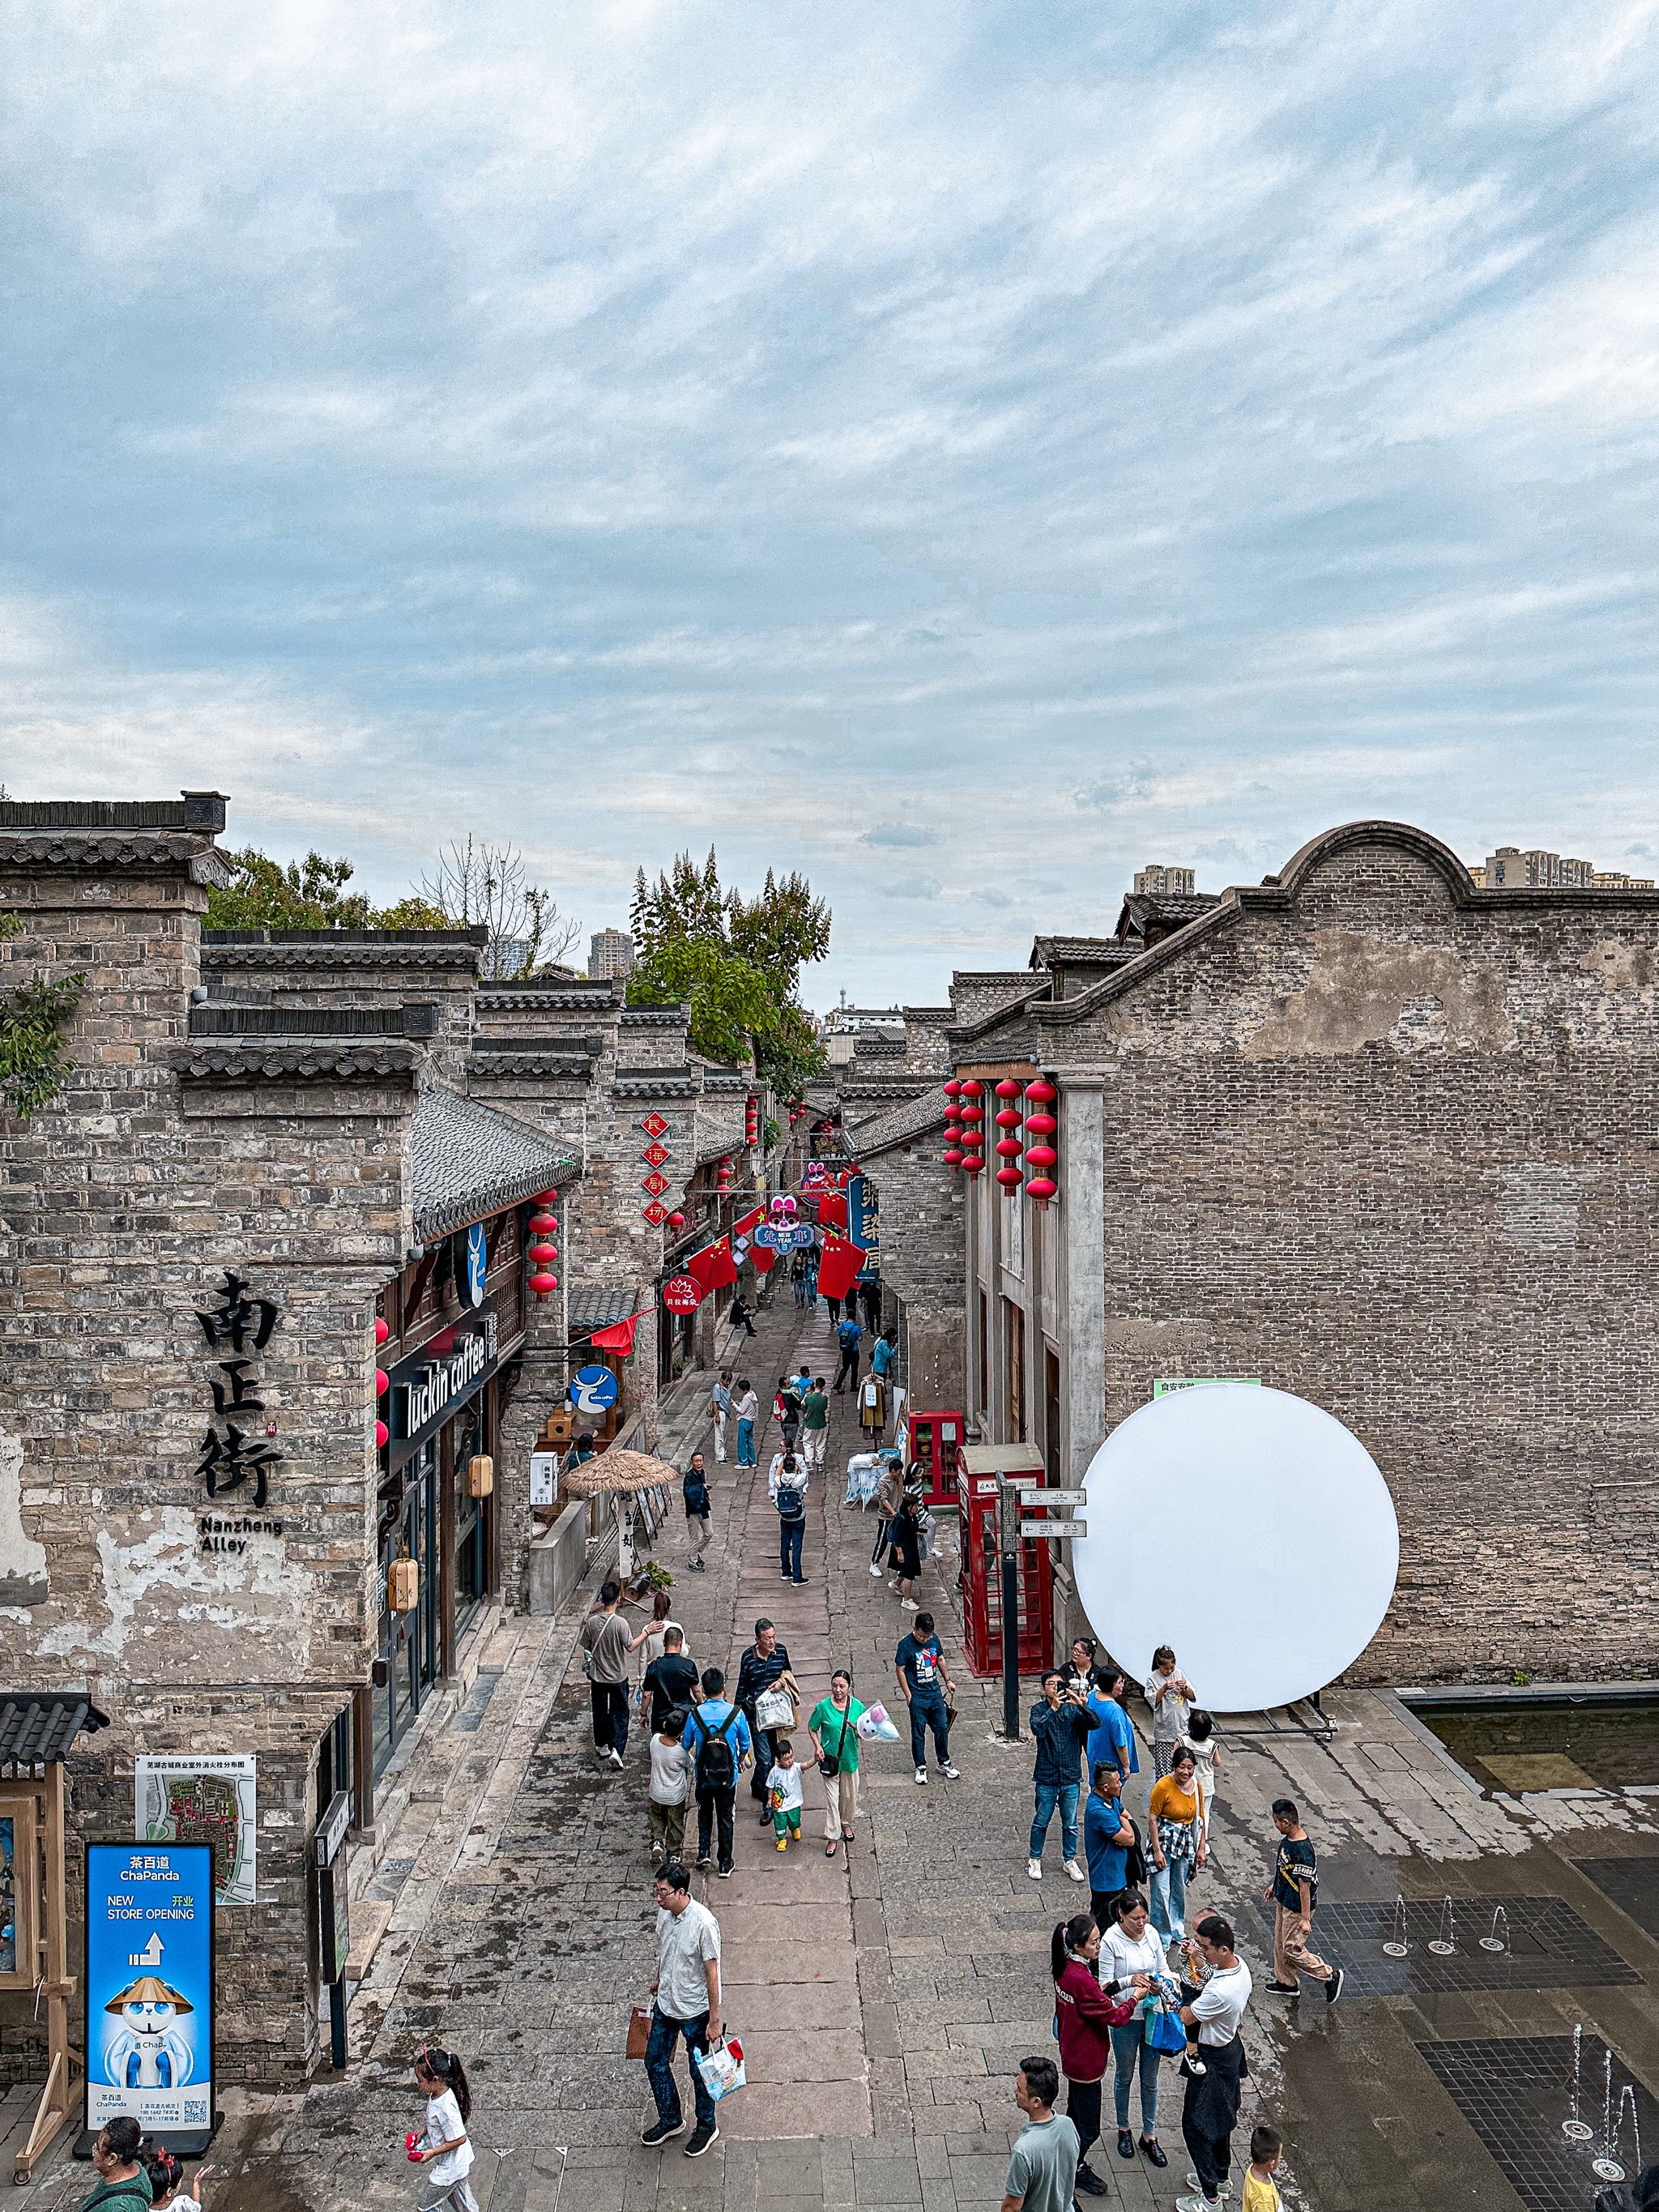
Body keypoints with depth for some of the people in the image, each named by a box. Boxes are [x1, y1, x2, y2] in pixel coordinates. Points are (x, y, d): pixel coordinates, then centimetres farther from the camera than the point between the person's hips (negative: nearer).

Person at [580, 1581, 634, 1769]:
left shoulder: (591, 1622, -10)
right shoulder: (620, 1623, -21)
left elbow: (586, 1650, 0)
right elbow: (630, 1647, -13)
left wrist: (588, 1672, 14)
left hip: (598, 1676, 3)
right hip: (618, 1677, -3)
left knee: (600, 1712, 20)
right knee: (619, 1714, 9)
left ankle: (602, 1746, 33)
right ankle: (616, 1749, -2)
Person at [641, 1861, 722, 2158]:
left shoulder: (704, 1924, -31)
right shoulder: (664, 1913, -9)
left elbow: (712, 1973, -22)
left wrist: (714, 2020, -16)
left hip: (695, 2011, -7)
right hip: (665, 2004, 7)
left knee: (699, 2072, 12)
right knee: (655, 2063, 17)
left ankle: (706, 2126, 35)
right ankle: (670, 2120, 39)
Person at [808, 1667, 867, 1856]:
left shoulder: (857, 1706, -8)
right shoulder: (823, 1706, -13)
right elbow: (812, 1728, -1)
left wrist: (857, 1729, -22)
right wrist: (817, 1746, -15)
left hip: (850, 1758, 2)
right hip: (830, 1759, -2)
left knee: (849, 1795, 18)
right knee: (832, 1798, 1)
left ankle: (846, 1823, 44)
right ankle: (832, 1837, 13)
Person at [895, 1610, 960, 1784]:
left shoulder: (934, 1639, -2)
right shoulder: (906, 1644, -17)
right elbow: (900, 1670, -12)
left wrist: (947, 1680, 14)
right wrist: (908, 1696, -11)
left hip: (935, 1693, 5)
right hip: (917, 1697, -5)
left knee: (942, 1728, 11)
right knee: (918, 1733, 5)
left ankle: (943, 1763, 29)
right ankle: (920, 1767, 21)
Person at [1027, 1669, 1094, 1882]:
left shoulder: (1072, 1709, -3)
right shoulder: (1039, 1710, -8)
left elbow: (1094, 1723, -19)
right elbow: (1037, 1729, -28)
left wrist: (1080, 1705, -35)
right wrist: (1053, 1708, -37)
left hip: (1071, 1777, 2)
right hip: (1046, 1778, -2)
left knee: (1070, 1824, 15)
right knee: (1041, 1822, 12)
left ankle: (1069, 1860, 33)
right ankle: (1035, 1859, 30)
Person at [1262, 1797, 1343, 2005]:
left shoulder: (1303, 1851, -33)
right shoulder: (1288, 1839, -5)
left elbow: (1305, 1886, -27)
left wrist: (1305, 1918, -21)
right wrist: (1274, 1884, 24)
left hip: (1296, 1908, -9)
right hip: (1284, 1902, 9)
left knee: (1292, 1949, 5)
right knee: (1280, 1943, 20)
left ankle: (1330, 1976, 20)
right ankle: (1287, 1983, 38)